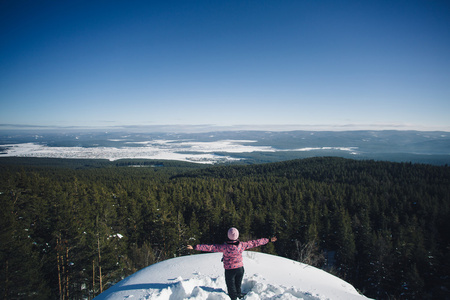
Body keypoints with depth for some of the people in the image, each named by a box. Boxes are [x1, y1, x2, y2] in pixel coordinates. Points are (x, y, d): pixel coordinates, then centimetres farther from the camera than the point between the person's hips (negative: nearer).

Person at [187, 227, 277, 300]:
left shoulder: (225, 247, -22)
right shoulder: (242, 245, -12)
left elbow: (210, 247, -23)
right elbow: (254, 243, -4)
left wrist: (195, 247, -21)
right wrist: (269, 240, 7)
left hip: (230, 270, -3)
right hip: (240, 269, 3)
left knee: (232, 291, 11)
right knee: (238, 288, 21)